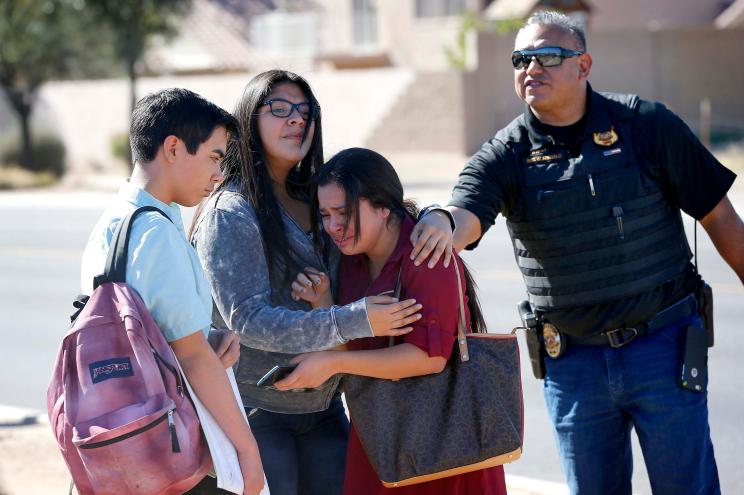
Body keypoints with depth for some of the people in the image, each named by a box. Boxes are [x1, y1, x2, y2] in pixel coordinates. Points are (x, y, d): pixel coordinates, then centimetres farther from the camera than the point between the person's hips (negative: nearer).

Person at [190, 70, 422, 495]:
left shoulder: (315, 200, 10)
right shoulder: (231, 214, -12)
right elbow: (248, 318, -21)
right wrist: (352, 321, -28)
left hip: (323, 404, 6)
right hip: (256, 408, -6)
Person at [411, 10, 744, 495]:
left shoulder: (645, 125, -6)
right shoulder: (506, 155, -4)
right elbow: (467, 217, -24)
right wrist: (442, 223, -47)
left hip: (662, 345, -2)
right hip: (572, 360, 2)